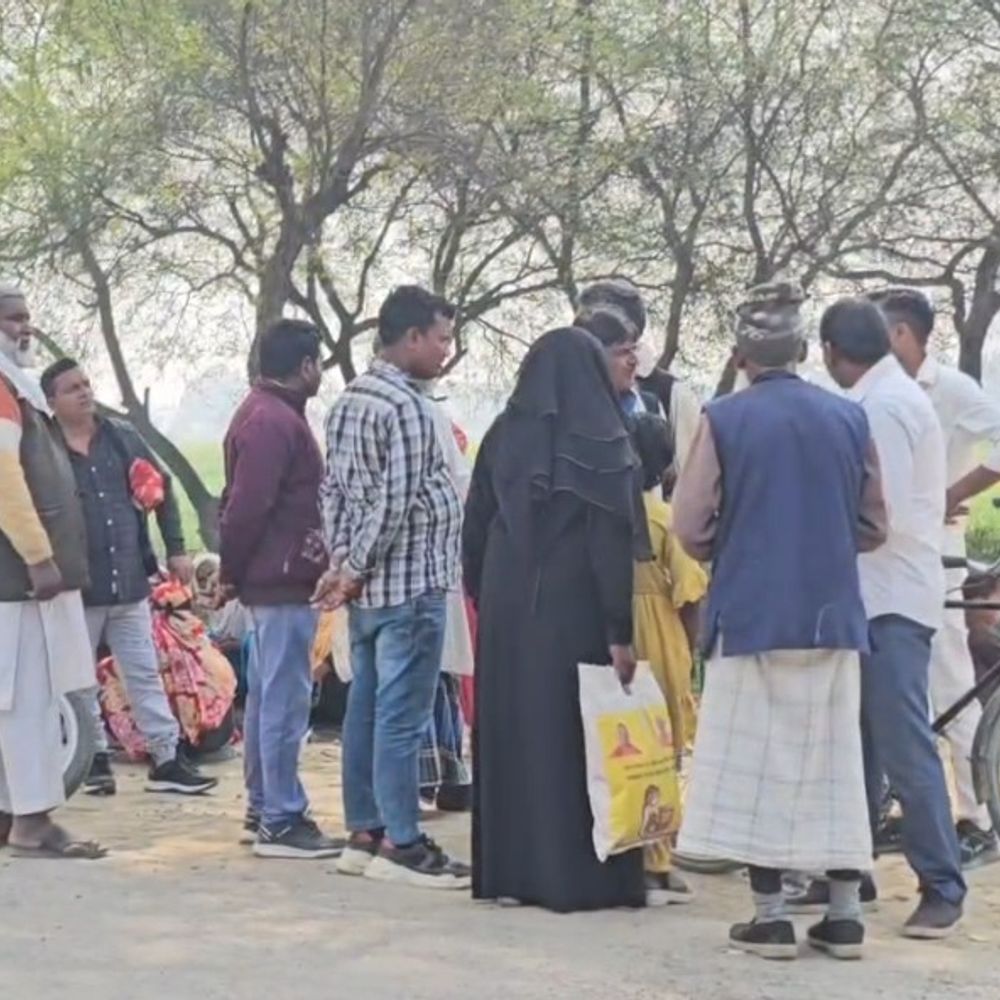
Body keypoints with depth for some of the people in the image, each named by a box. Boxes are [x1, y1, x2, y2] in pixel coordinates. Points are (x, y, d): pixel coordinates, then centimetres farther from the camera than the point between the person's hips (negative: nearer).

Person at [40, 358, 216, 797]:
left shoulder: (122, 436, 5)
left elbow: (162, 489, 12)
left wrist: (175, 549, 8)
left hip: (129, 580, 3)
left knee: (145, 674, 7)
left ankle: (166, 759, 11)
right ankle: (95, 757, 20)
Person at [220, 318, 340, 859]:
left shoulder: (265, 412, 17)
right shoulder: (275, 421, -17)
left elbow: (240, 504, 18)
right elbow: (248, 506, -21)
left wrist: (233, 571, 16)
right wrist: (233, 572, -10)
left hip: (269, 578, 11)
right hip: (283, 579, -11)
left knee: (266, 697, 15)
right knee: (285, 702, -7)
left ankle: (262, 810, 22)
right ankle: (281, 823, -4)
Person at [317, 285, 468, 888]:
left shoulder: (350, 400, 13)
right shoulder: (407, 406, -15)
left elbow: (334, 489, 13)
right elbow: (397, 502, -19)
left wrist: (342, 562, 8)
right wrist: (357, 570, -10)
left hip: (369, 585, 9)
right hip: (411, 584, -9)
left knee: (366, 709, 11)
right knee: (402, 718, -5)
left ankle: (365, 833, 17)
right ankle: (401, 844, -1)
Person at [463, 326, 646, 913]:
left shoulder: (504, 436, 4)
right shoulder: (601, 442, -9)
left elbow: (475, 529, 7)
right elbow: (613, 544, -13)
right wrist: (621, 633, -12)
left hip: (507, 614, 4)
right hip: (576, 616, -4)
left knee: (510, 735, 11)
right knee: (576, 738, 0)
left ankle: (506, 870, 15)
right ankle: (582, 875, 2)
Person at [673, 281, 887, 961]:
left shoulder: (725, 419, -6)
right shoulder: (848, 418, 3)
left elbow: (691, 527, -7)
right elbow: (873, 526, 8)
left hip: (751, 615, -3)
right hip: (832, 616, 3)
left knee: (757, 761, 4)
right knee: (834, 762, 10)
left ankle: (771, 916, 4)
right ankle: (845, 914, 12)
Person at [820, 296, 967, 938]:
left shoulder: (883, 406, -14)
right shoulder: (892, 397, 15)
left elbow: (883, 511, -20)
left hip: (892, 598, -10)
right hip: (878, 593, 10)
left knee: (903, 745, -9)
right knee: (859, 741, 13)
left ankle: (943, 887, -5)